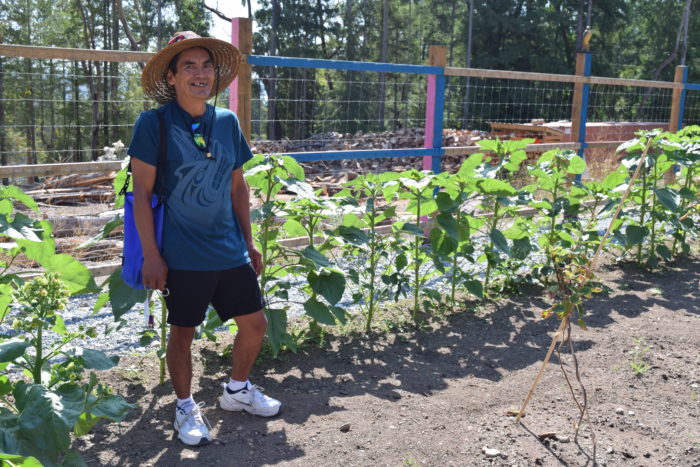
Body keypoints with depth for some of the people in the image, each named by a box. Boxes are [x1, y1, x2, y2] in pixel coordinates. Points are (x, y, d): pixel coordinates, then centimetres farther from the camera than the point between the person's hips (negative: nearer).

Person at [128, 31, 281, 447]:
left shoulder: (228, 122, 4)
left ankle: (237, 390, 38)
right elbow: (142, 192, -9)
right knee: (183, 334, 8)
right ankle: (186, 408, 32)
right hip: (183, 256, -5)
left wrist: (249, 243, 11)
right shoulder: (153, 124, -9)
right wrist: (151, 255, -12)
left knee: (255, 324, 12)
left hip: (231, 251, 5)